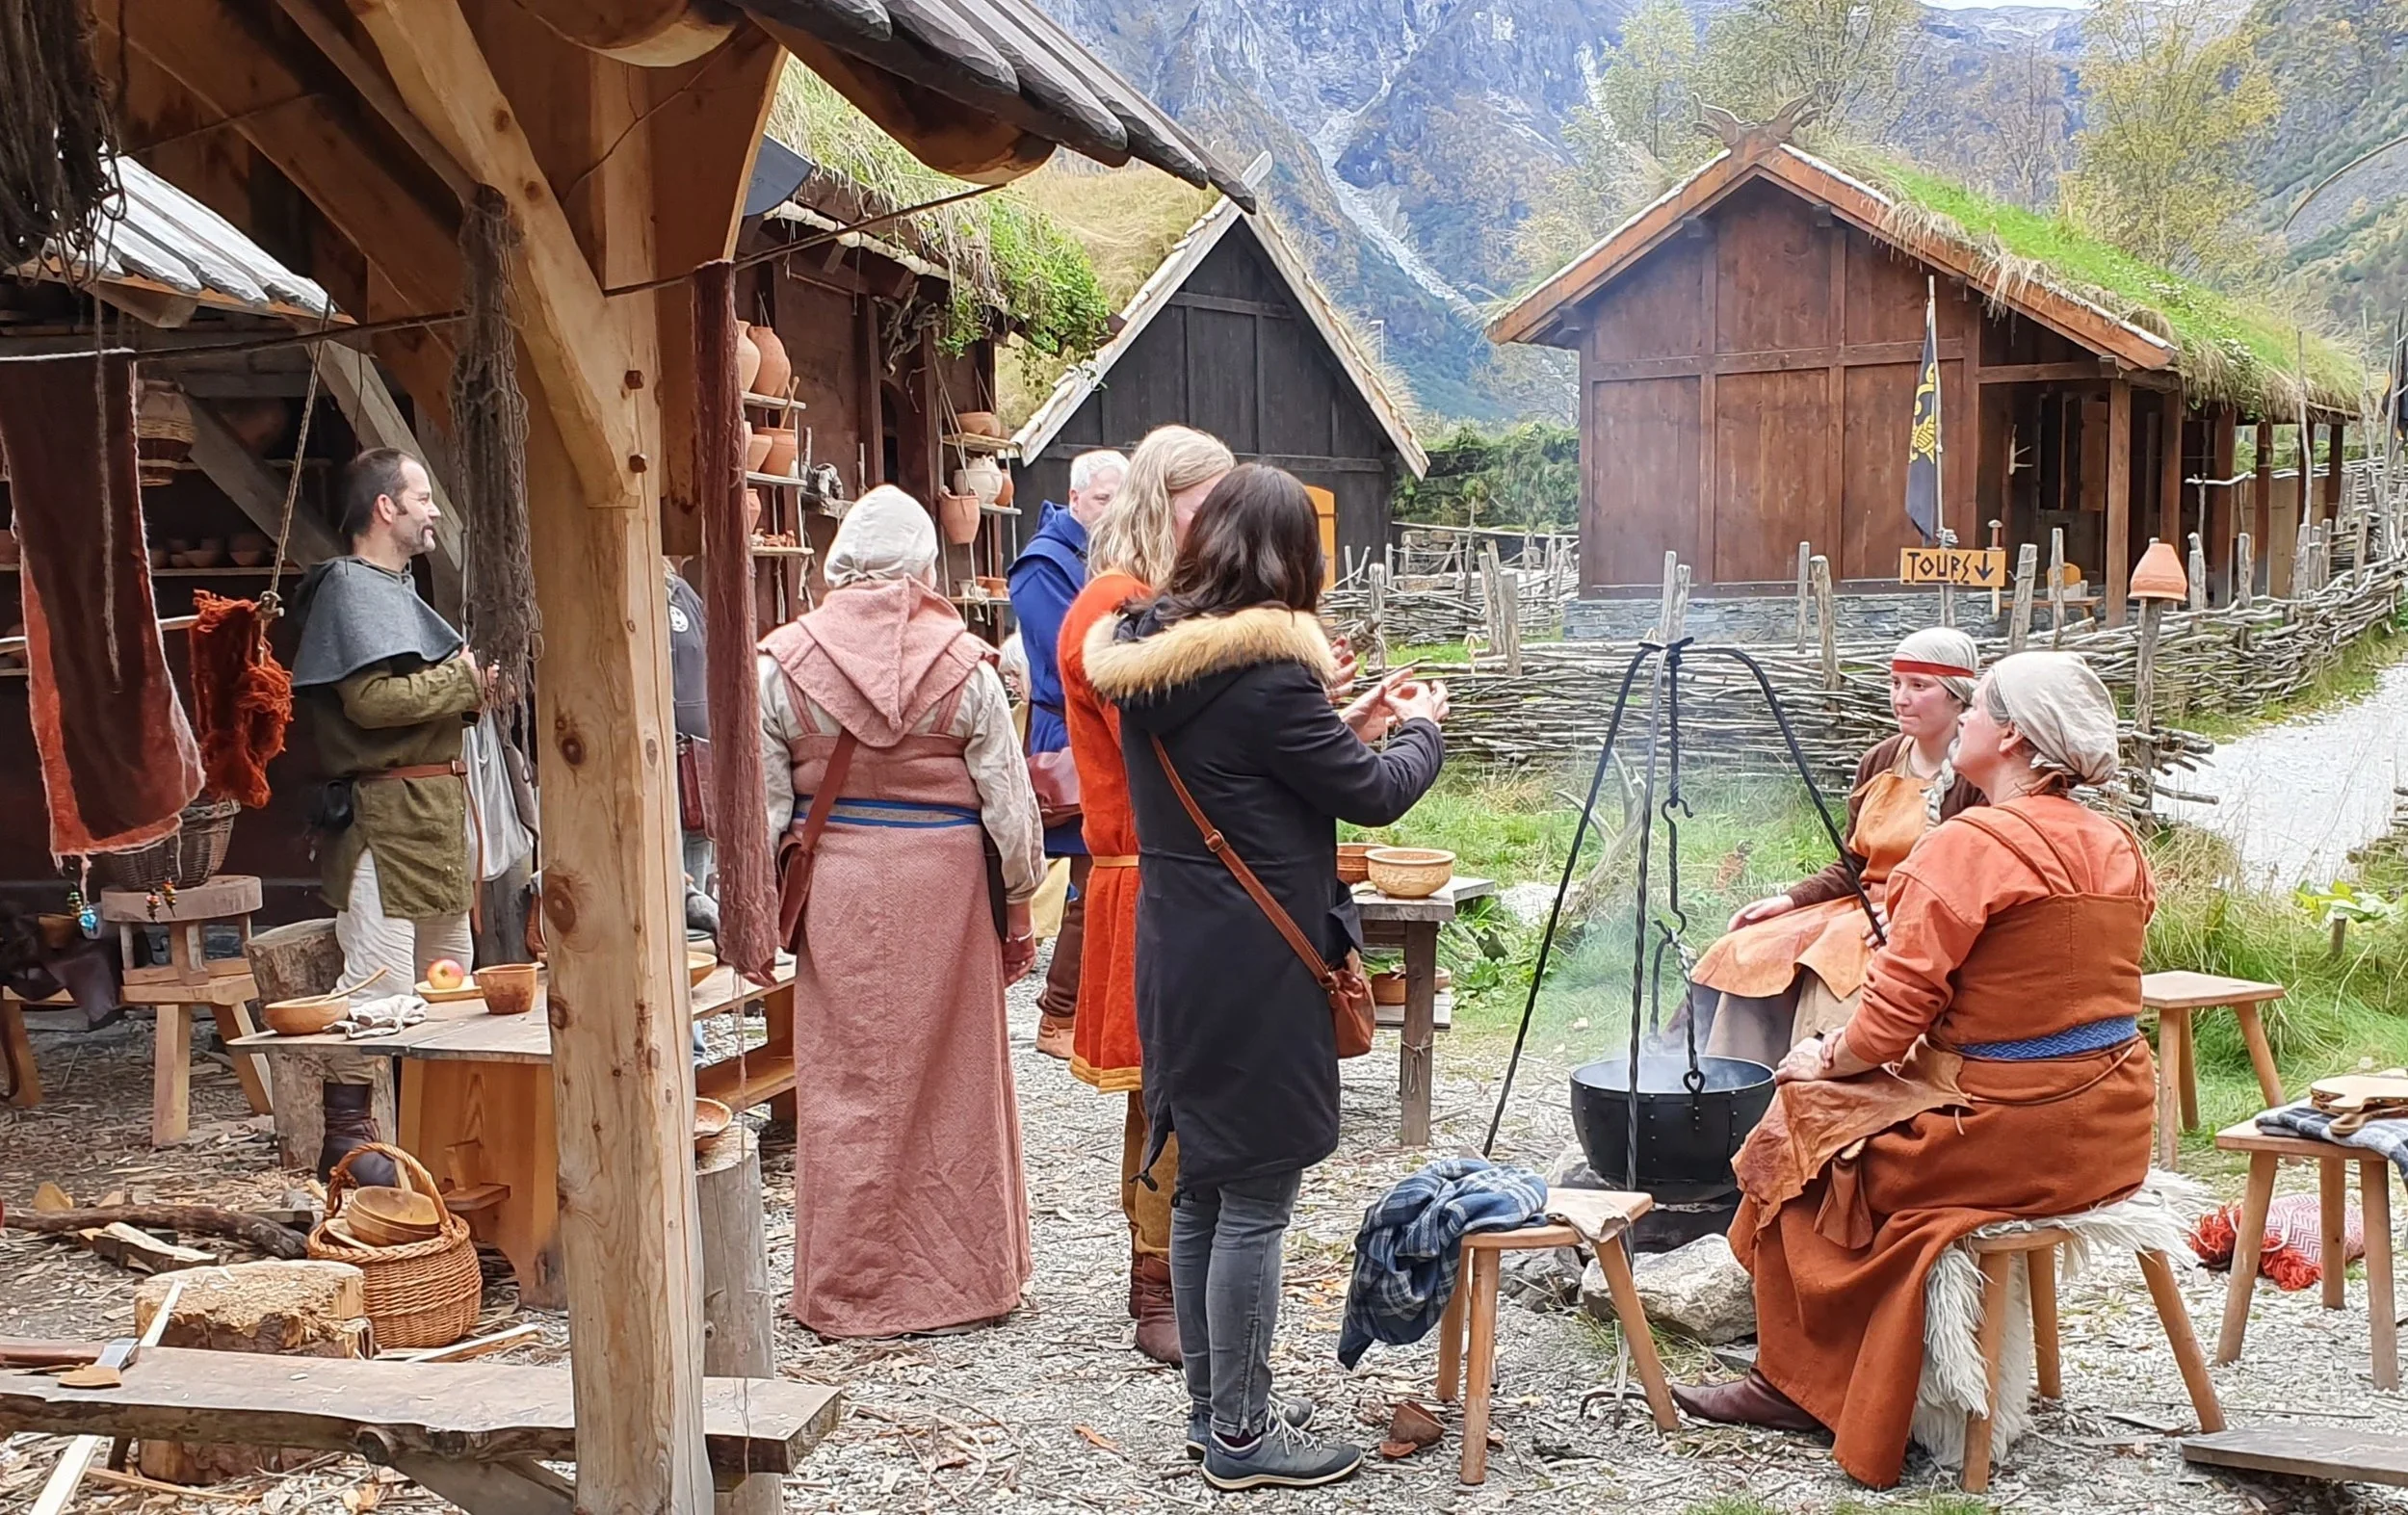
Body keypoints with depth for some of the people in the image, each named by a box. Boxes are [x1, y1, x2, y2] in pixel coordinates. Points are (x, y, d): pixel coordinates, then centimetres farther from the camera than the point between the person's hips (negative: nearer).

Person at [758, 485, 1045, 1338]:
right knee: (957, 1080, 11)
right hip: (944, 884, 0)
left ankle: (847, 1291, 15)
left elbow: (763, 808, -1)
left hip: (837, 888, 0)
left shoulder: (784, 661, -4)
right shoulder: (962, 663, -6)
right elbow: (1009, 802, -2)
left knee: (845, 1085, 8)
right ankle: (966, 1278, 21)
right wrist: (1018, 902, 10)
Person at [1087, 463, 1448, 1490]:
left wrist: (1349, 728, 16)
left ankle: (1210, 1403, 29)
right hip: (1257, 973, -9)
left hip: (1179, 965, 9)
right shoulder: (1265, 673, -20)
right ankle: (1242, 1435, 11)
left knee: (1202, 1191, 17)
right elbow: (1372, 795, -10)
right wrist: (1421, 730, 9)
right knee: (1255, 1205, 1)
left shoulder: (1145, 658, 5)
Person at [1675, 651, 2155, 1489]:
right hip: (2110, 1132, 9)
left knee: (1802, 1130, 9)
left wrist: (1830, 1059, 4)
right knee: (1854, 1103, 23)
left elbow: (1896, 1007, -16)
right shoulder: (2117, 848, 10)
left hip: (2010, 1134, -9)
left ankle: (1797, 1380, 19)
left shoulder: (1968, 846, -16)